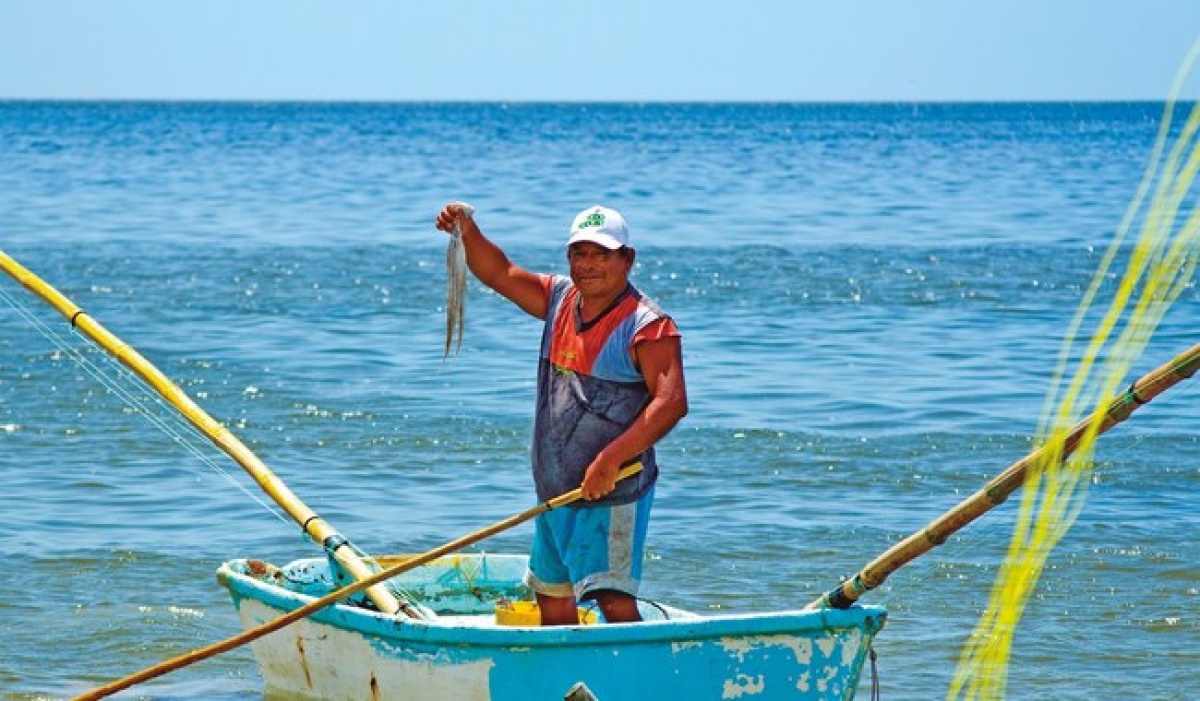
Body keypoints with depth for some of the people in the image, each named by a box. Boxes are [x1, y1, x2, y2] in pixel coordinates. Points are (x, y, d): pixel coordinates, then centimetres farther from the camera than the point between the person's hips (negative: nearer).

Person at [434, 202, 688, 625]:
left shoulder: (646, 325, -14)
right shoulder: (560, 299, 9)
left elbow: (672, 401, -24)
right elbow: (499, 274, 17)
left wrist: (610, 459, -30)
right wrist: (467, 231, -3)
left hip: (611, 494, -8)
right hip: (554, 490, 8)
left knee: (615, 601, -17)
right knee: (552, 600, 16)